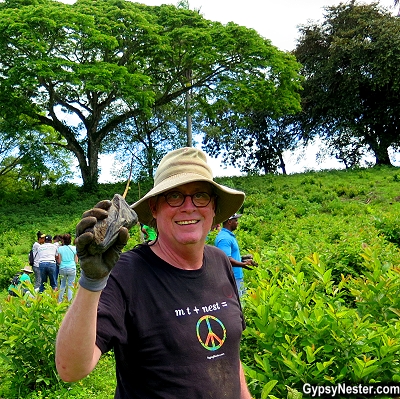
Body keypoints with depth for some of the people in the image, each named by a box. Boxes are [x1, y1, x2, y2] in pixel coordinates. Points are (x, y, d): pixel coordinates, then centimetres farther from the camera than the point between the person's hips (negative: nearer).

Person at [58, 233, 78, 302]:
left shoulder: (60, 248, -1)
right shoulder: (74, 248, -1)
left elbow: (59, 261, 0)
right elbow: (76, 261, 3)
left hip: (63, 268, 1)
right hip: (72, 269, -1)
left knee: (62, 285, 15)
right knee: (70, 286, 4)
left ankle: (60, 301, 20)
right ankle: (69, 301, 4)